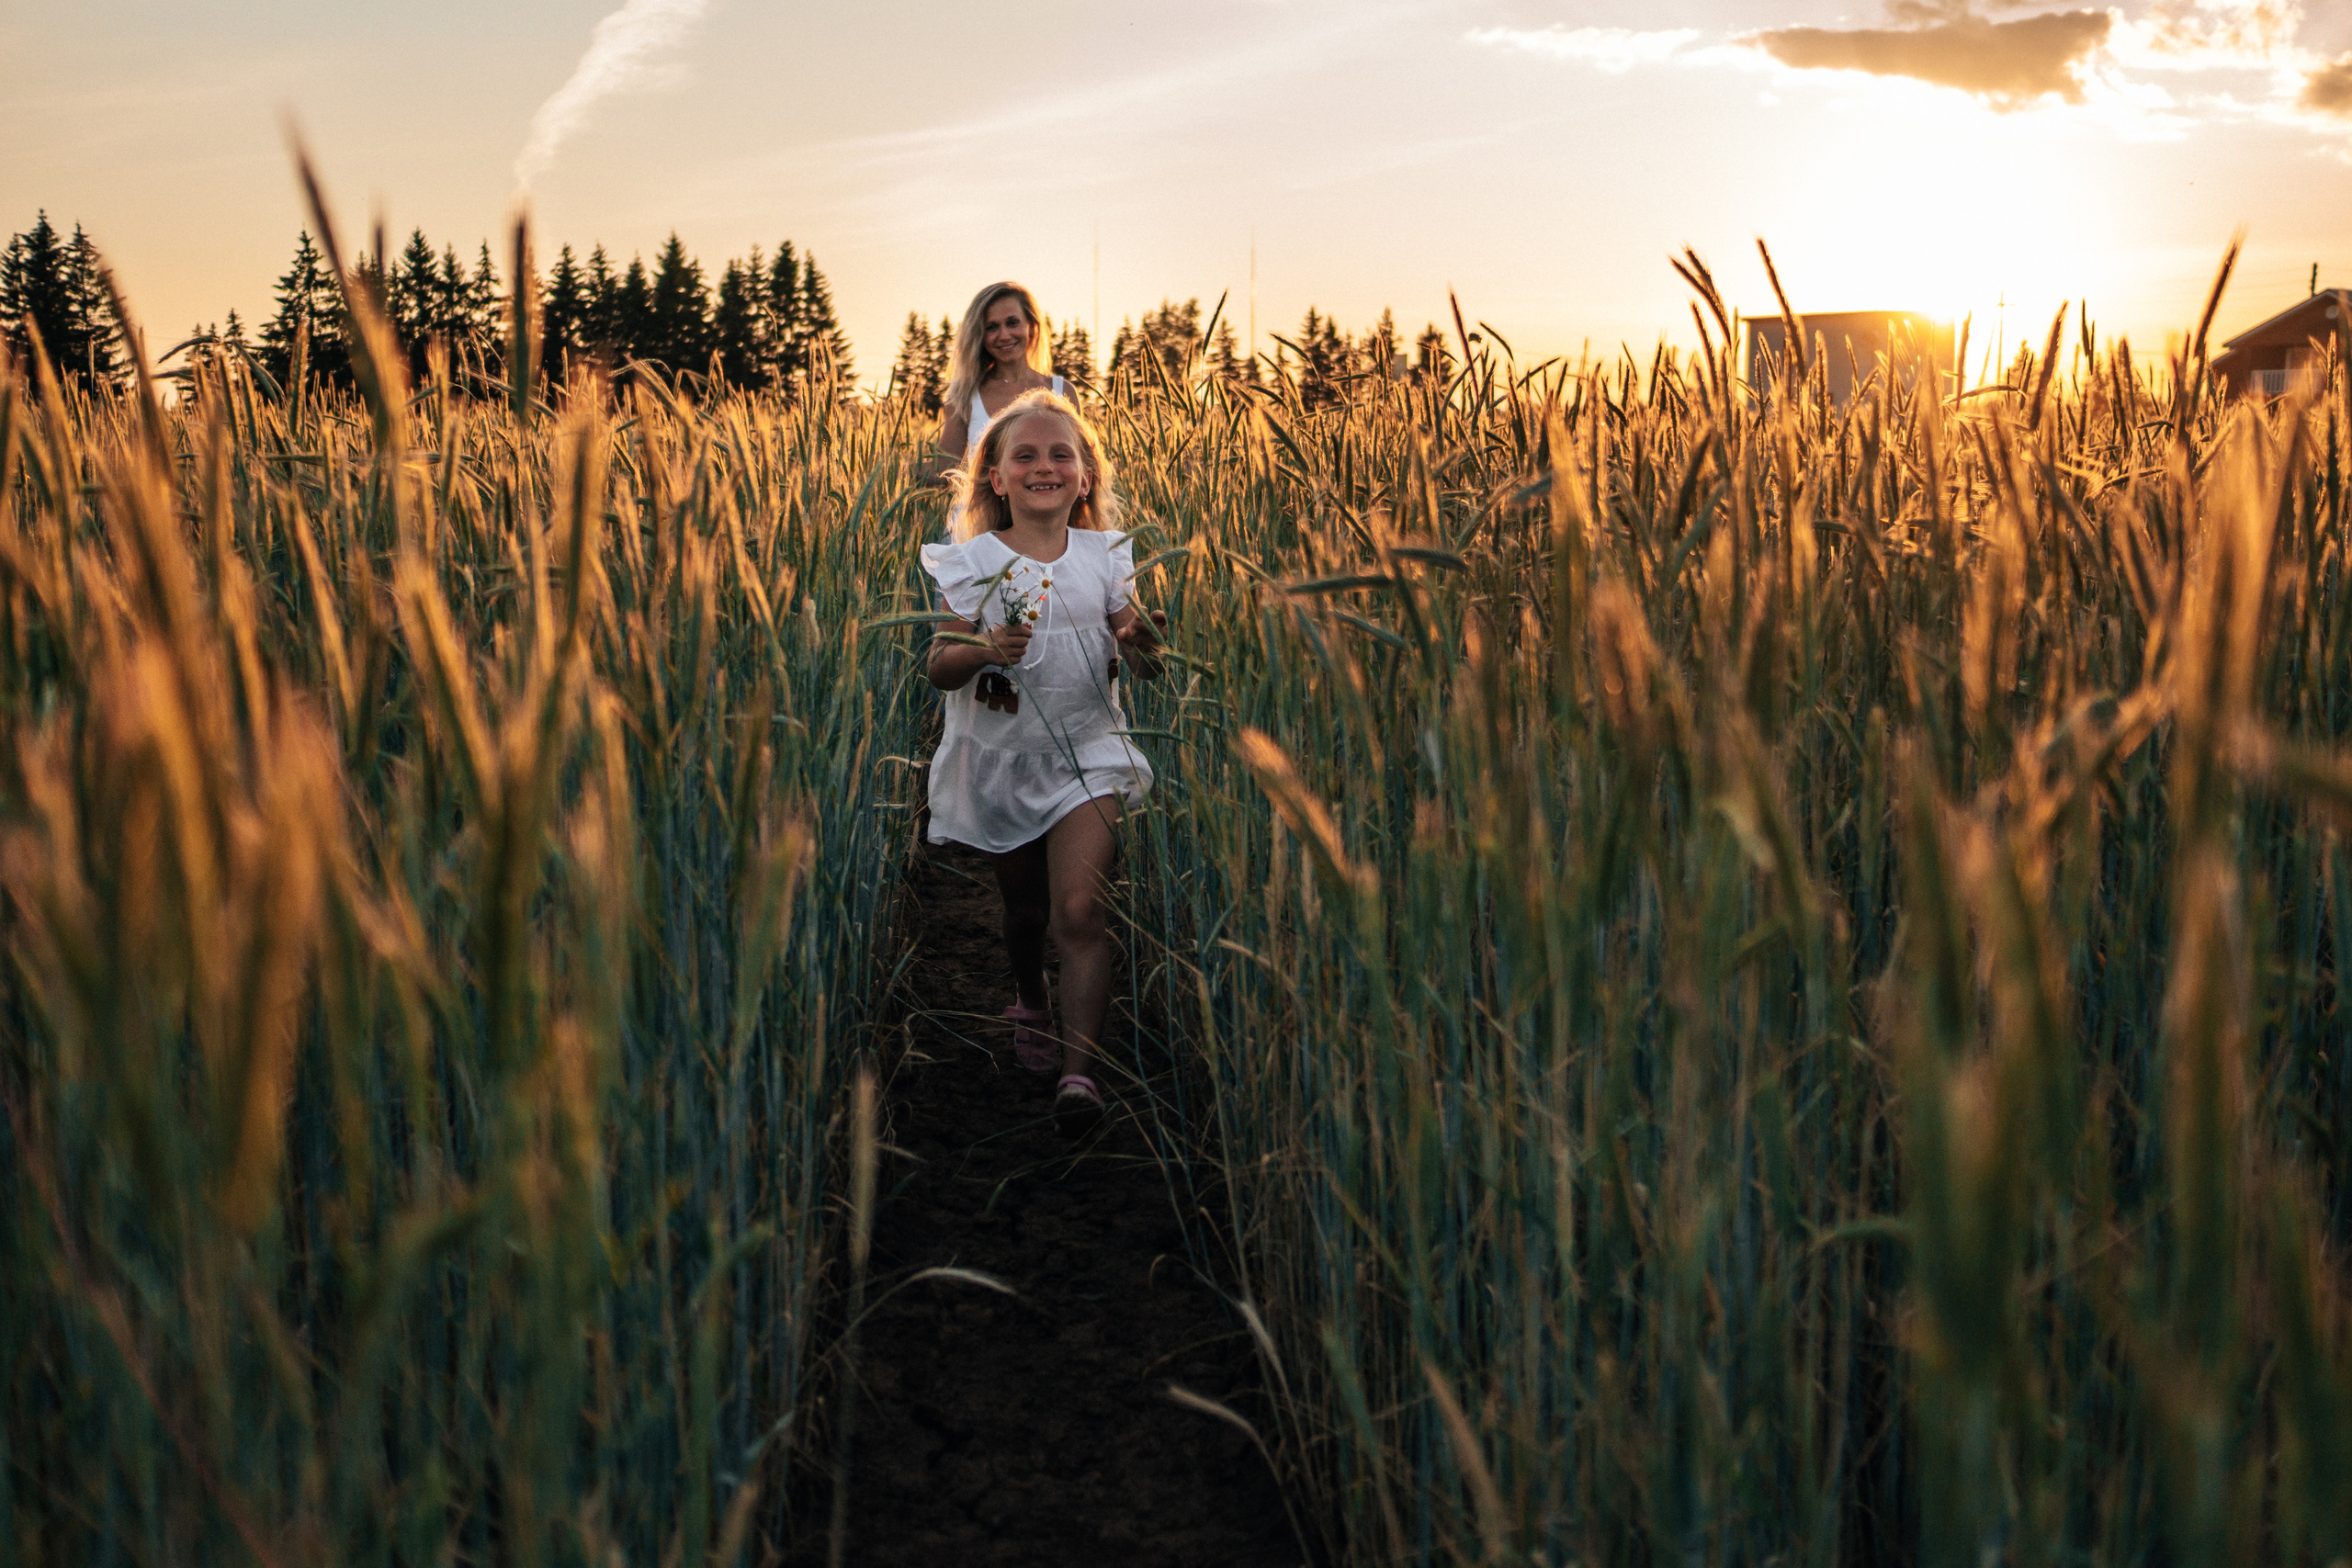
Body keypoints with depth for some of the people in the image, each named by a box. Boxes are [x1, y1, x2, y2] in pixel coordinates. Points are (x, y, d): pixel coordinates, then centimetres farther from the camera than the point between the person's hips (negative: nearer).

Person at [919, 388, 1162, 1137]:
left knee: (1081, 911, -14)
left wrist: (1141, 643, -19)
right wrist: (982, 650, -28)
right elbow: (939, 667, -7)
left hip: (1086, 753, 0)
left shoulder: (1105, 558, 1)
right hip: (1000, 758, 1)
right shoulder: (972, 564, -3)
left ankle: (1078, 1070, -15)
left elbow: (1141, 662, 5)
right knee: (1025, 906, 15)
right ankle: (1029, 1002, 46)